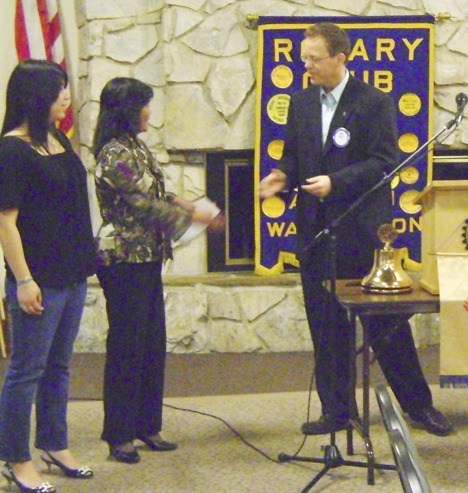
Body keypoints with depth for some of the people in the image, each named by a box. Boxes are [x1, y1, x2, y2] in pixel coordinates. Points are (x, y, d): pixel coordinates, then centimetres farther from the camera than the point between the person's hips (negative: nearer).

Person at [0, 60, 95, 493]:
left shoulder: (59, 140, 9)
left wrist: (84, 262, 19)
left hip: (72, 275, 8)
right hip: (39, 280, -8)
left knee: (59, 365, 18)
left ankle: (54, 445, 31)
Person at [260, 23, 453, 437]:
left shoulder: (374, 103, -7)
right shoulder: (301, 103, 9)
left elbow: (386, 161, -13)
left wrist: (336, 181, -23)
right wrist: (282, 176, -6)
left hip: (363, 231, -5)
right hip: (316, 232, 5)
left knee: (387, 323, 3)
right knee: (326, 328, 9)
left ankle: (418, 404, 16)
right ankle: (336, 410, 20)